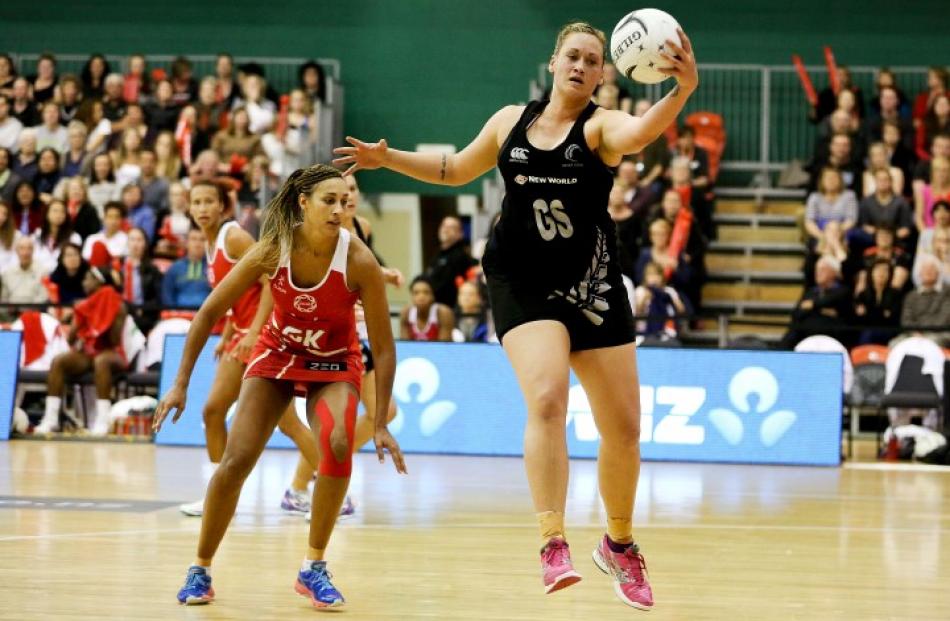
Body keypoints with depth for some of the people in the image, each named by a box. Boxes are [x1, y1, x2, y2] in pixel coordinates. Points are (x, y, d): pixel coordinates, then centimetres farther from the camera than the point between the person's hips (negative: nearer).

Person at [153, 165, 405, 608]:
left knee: (338, 445, -28)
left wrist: (381, 424, -21)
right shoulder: (272, 251, -23)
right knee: (235, 462, -11)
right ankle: (201, 571, 8)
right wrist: (180, 383, -15)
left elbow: (383, 347, -18)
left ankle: (313, 569, -12)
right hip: (277, 354, 1)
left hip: (334, 363, -1)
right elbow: (210, 312, -12)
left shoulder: (359, 261, -26)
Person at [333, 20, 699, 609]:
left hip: (594, 286, 0)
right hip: (524, 285, 0)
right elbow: (457, 168, 25)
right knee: (547, 399, -23)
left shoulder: (601, 125, -4)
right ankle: (553, 545, -27)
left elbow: (638, 133, -31)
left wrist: (683, 90, -49)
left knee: (623, 426, 3)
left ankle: (620, 544, 26)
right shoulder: (511, 121, 6)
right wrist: (389, 158, 16)